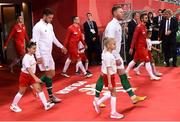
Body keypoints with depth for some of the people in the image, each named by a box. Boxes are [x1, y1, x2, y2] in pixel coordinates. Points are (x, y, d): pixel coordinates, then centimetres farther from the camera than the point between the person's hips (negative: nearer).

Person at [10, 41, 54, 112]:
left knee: (39, 89, -1)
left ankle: (46, 105, -1)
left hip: (32, 76, 7)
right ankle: (13, 106, 25)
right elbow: (29, 69, -34)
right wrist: (35, 78, -41)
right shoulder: (26, 58, -25)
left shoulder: (32, 56, 2)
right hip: (25, 76, -7)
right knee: (21, 92, 6)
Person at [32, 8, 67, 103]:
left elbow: (53, 38, 24)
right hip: (42, 54, -9)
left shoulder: (50, 26, 11)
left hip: (49, 54, 9)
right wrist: (38, 56, -23)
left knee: (52, 74, 11)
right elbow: (35, 42, -18)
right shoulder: (37, 27, -15)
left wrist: (61, 46, 29)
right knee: (49, 74, -6)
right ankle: (51, 97, 4)